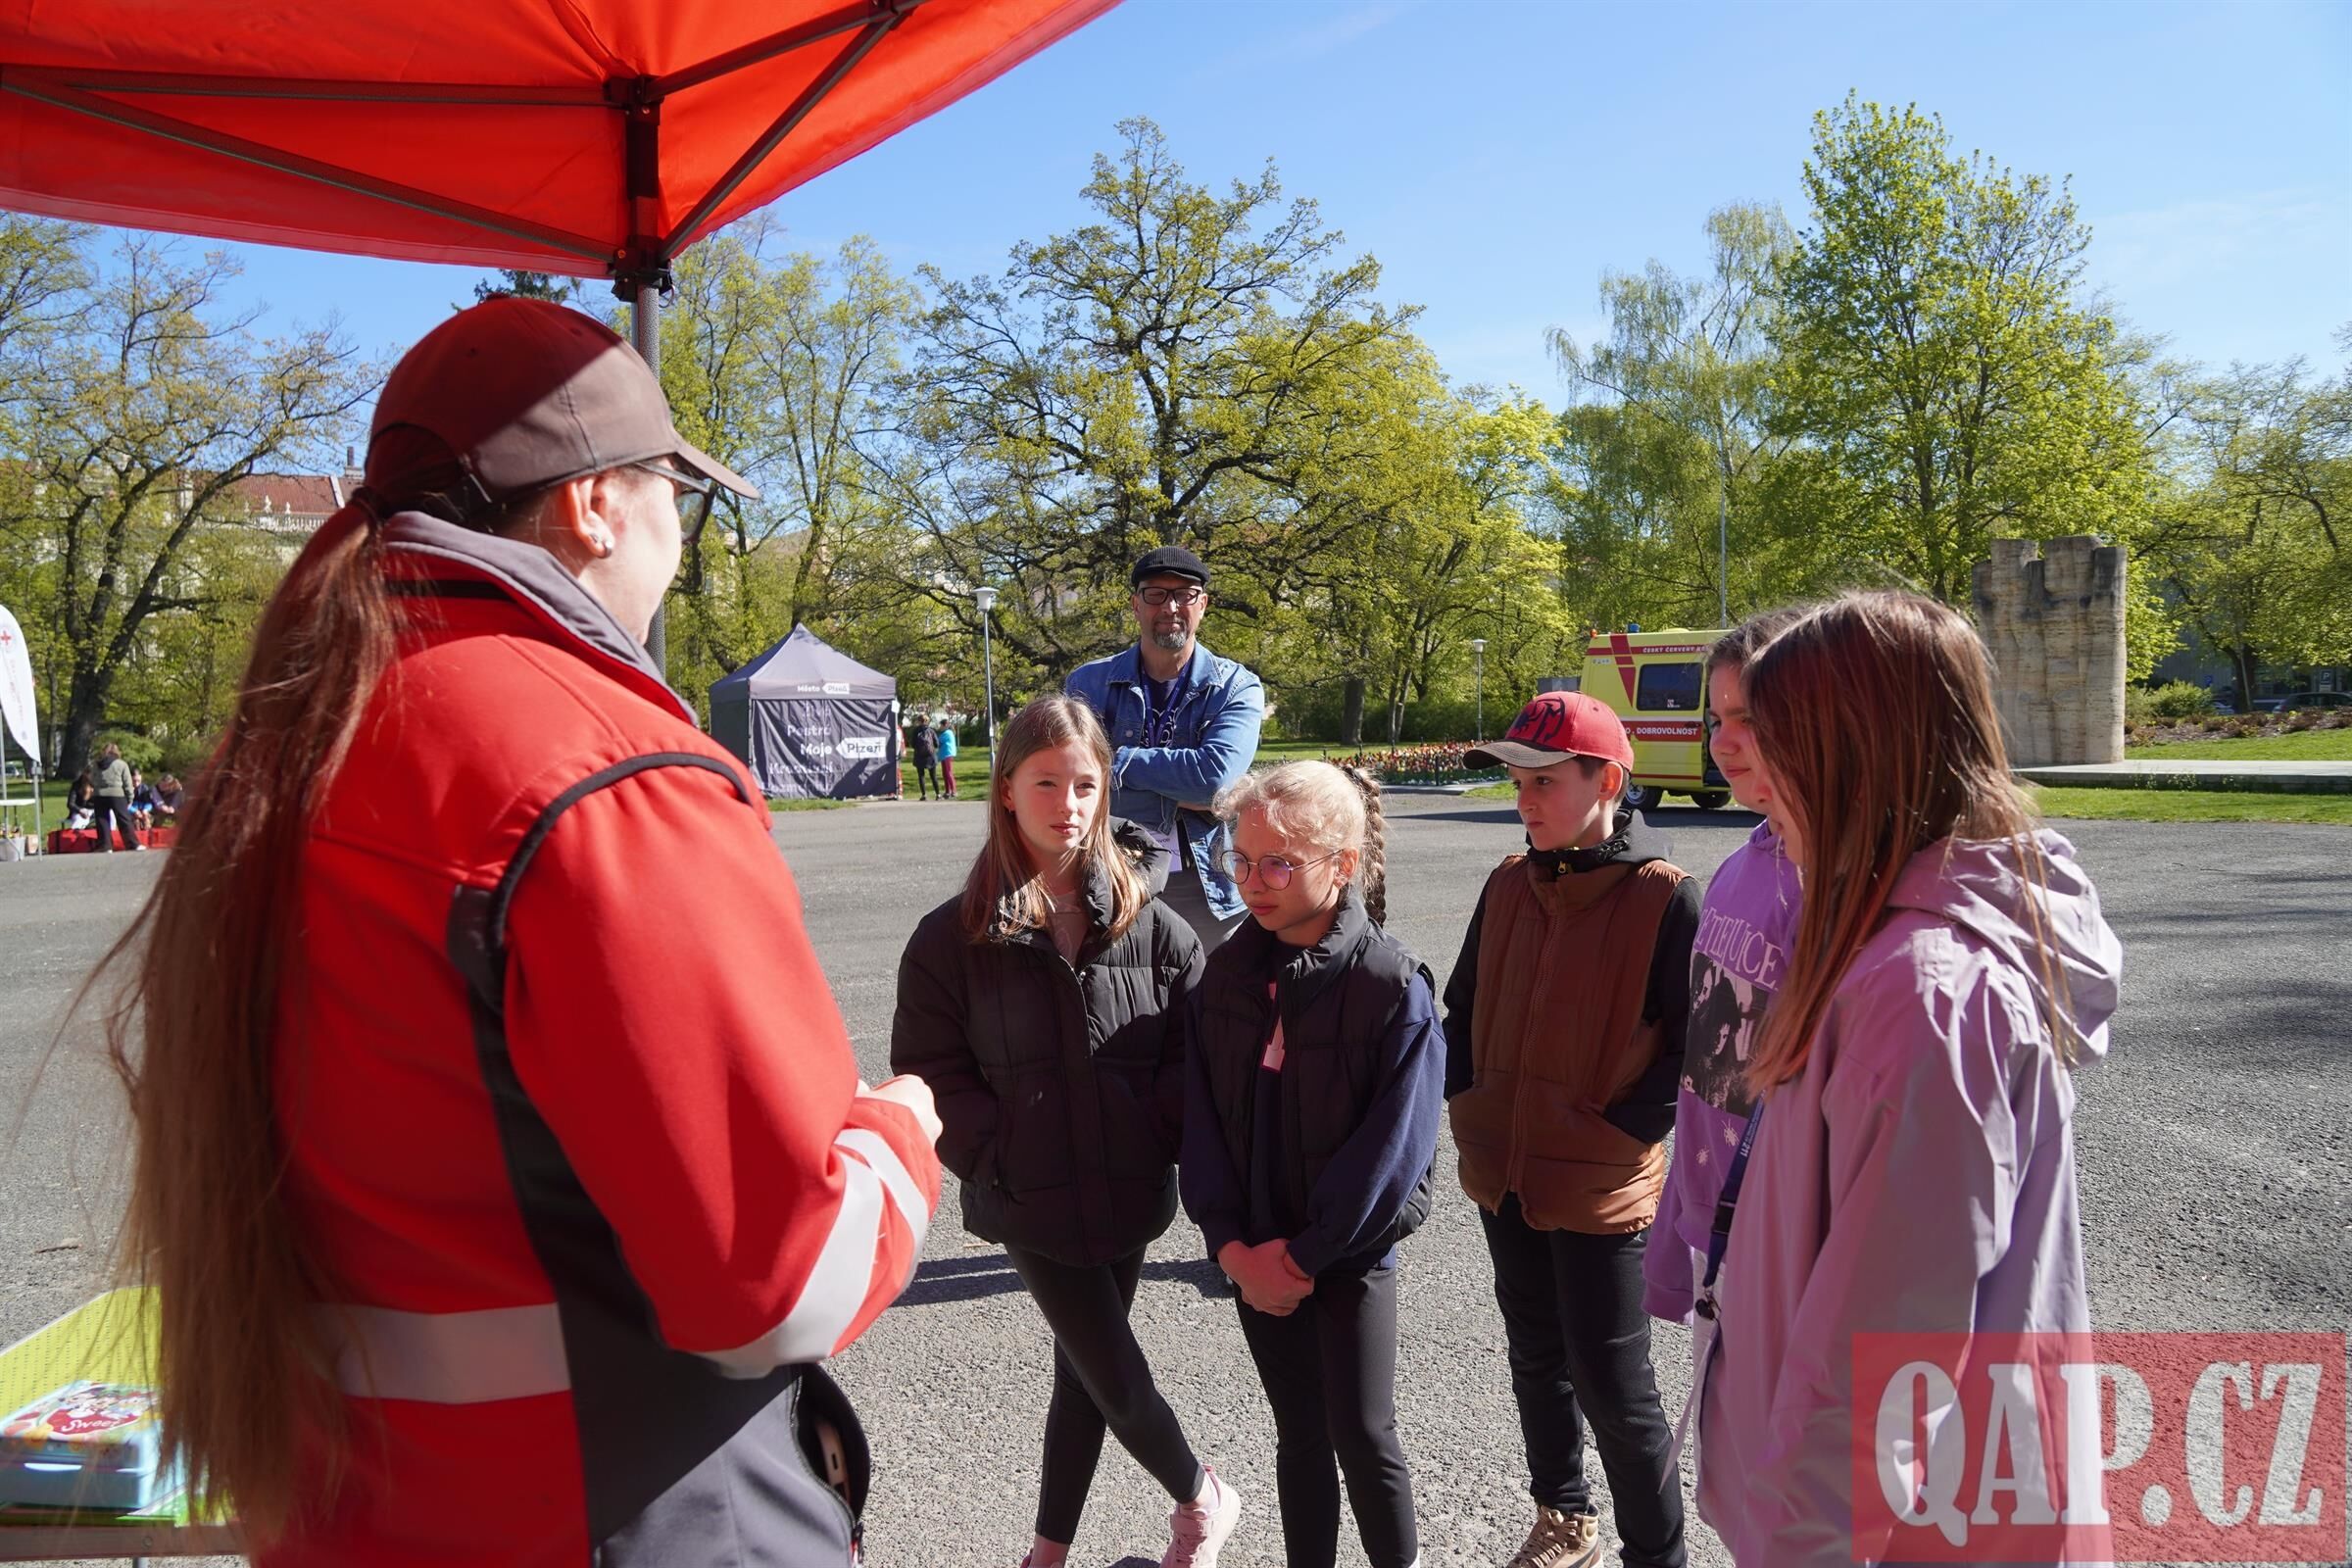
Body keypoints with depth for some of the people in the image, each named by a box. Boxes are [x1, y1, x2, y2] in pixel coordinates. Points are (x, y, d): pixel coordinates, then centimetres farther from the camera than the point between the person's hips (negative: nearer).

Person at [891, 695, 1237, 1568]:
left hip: (1128, 1193, 2)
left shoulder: (1149, 923, -4)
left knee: (1083, 1374, 17)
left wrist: (1163, 1137, -10)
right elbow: (930, 1071, -6)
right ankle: (1200, 1498, 33)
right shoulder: (955, 936, -8)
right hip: (1032, 1201, -2)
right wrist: (998, 1156, -12)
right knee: (1118, 1380, 2)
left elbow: (1196, 1045, 0)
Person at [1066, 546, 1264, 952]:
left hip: (1210, 890, 0)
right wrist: (1186, 799, -15)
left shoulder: (1236, 687, -1)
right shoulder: (1089, 685, 1)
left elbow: (1216, 773, -19)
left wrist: (1117, 760, -13)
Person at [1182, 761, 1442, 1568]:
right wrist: (1232, 1244, -9)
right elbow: (1201, 1116, 0)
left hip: (1351, 1255, -4)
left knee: (1362, 1437, 6)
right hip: (1257, 1256, 4)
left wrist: (1305, 1257, -14)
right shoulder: (1228, 972, -1)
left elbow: (1394, 1147, -17)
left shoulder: (1394, 987, -16)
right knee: (1299, 1435, 16)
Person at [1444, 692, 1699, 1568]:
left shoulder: (1665, 899, -14)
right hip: (1504, 1174, 6)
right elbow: (1462, 1010, 13)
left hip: (1602, 1189, -6)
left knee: (1613, 1385, 4)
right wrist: (1466, 1105, 1)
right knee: (1536, 1357, 21)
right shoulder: (1509, 885, 3)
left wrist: (1617, 1133, -16)